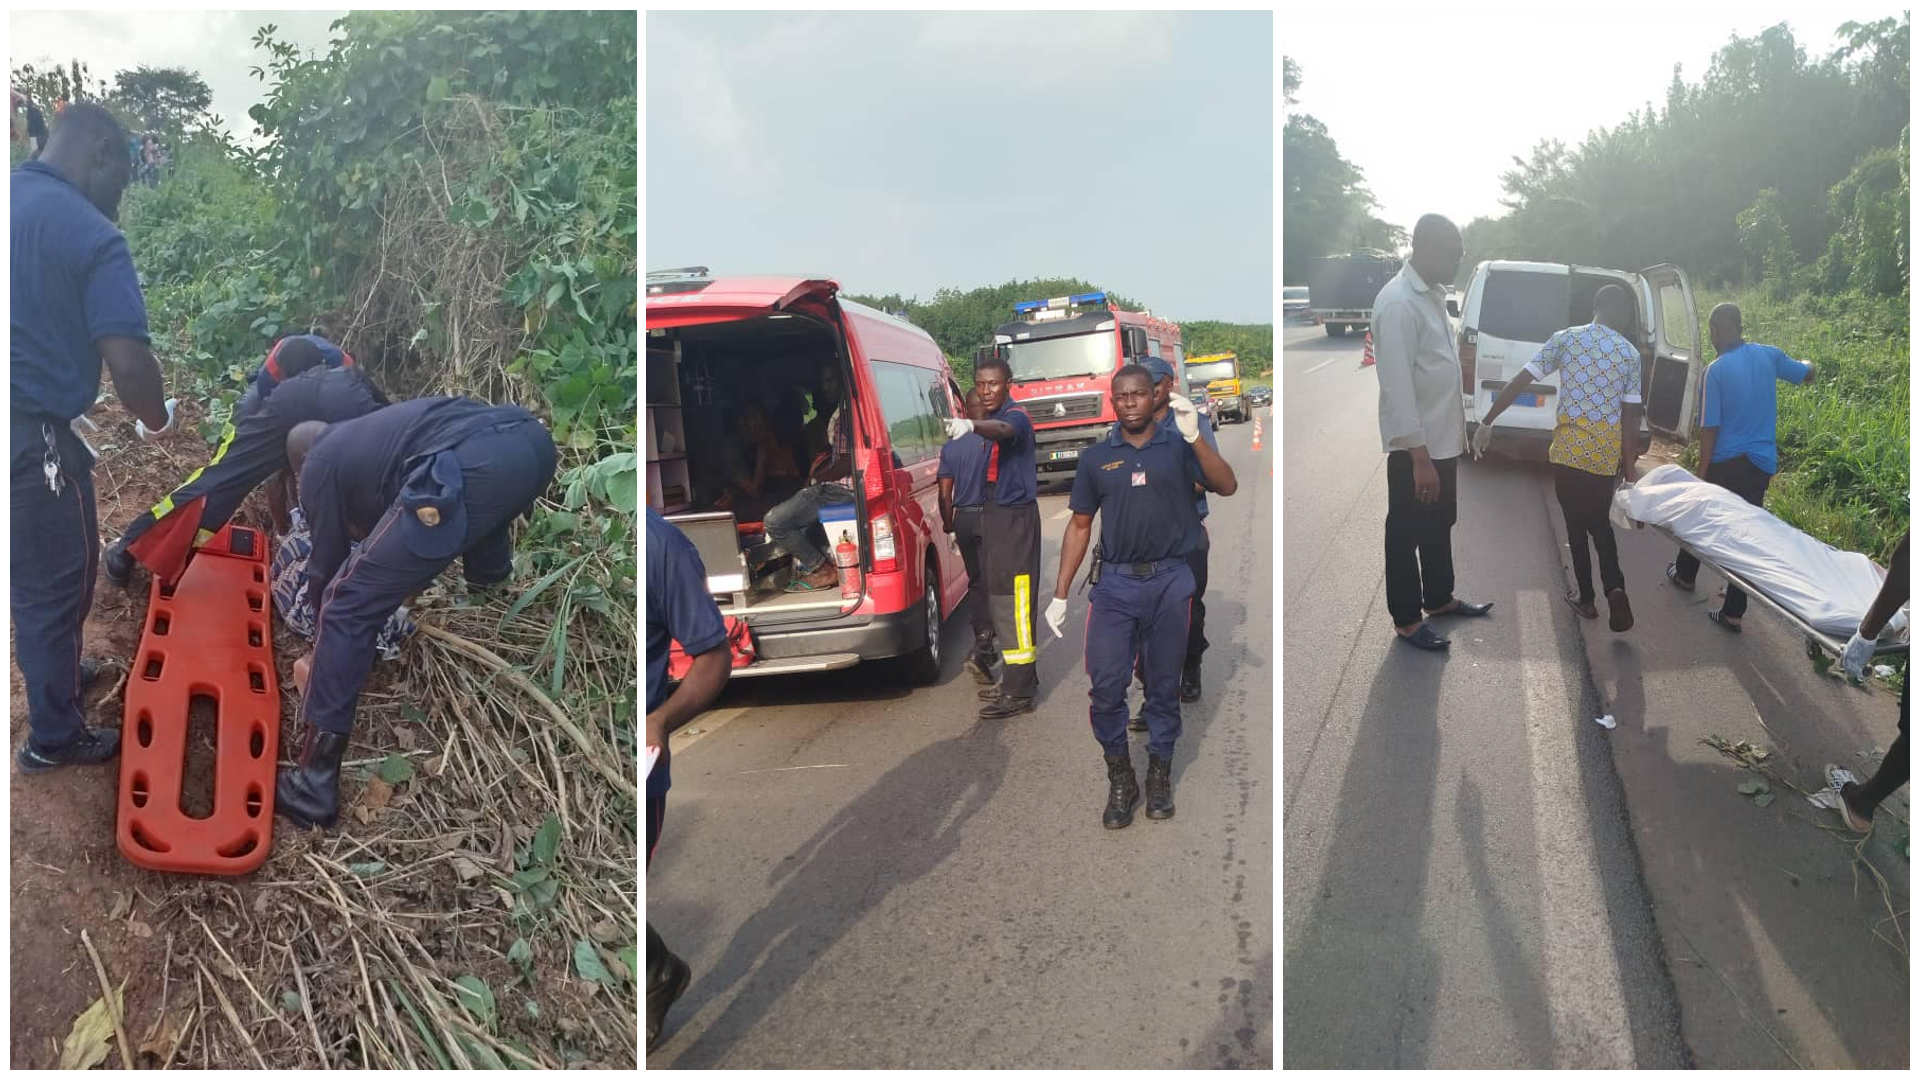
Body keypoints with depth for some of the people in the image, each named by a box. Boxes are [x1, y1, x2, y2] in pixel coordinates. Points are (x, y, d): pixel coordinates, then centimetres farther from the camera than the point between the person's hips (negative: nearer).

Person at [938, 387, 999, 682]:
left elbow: (945, 494, 6)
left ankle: (983, 645, 25)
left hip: (963, 518, 5)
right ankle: (982, 649, -16)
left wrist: (948, 524, 18)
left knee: (976, 581, 18)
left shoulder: (951, 446, 2)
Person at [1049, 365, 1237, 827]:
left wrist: (1195, 436, -24)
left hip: (1170, 581, -1)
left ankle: (1159, 777, 25)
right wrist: (1060, 595, 6)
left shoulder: (1179, 446, 2)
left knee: (1164, 687, 9)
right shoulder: (1096, 457, 7)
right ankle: (1120, 780, 13)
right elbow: (1079, 527, 9)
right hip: (1116, 583, 1)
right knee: (1105, 688, -4)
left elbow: (1227, 486, -11)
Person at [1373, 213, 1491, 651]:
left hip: (1442, 437, 9)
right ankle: (1406, 618, 16)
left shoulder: (1433, 293, 8)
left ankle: (1439, 598, 37)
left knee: (1440, 524, 21)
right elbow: (1397, 385, -25)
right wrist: (1419, 457, -25)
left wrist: (1457, 431, 18)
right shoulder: (1397, 303, -22)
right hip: (1415, 445, -9)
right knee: (1407, 531, 5)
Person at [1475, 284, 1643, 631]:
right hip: (1607, 452, 1)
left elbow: (1521, 380, -6)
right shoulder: (1630, 354, 2)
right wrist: (1630, 468, 8)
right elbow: (1631, 417, 2)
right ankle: (1614, 588, -4)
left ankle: (1587, 598, 19)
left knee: (1576, 525, 13)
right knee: (1600, 524, 18)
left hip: (1569, 448, -1)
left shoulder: (1565, 338, -1)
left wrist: (1487, 423, -2)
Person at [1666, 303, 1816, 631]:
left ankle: (1685, 574, 41)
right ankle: (1733, 612, 6)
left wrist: (1702, 475, -7)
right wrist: (1805, 363, 42)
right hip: (1762, 463, 3)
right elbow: (1807, 374, 18)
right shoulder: (1767, 355, 0)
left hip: (1726, 462, -3)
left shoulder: (1716, 370, -13)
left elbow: (1709, 429, -13)